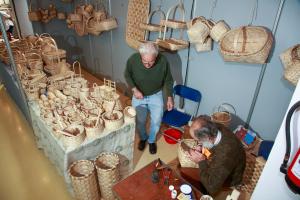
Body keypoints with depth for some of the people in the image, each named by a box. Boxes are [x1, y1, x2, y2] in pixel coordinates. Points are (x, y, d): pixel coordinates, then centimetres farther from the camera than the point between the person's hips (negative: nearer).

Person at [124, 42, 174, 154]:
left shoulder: (163, 61, -25)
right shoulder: (133, 59, -26)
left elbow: (168, 80, -8)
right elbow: (127, 75, -6)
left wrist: (170, 97, -9)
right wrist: (134, 89, -19)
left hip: (156, 95, 0)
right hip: (139, 95, 0)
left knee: (156, 121, 5)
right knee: (140, 121, 11)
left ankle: (151, 140, 35)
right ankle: (143, 138, 43)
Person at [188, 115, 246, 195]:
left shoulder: (225, 155, -44)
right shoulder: (217, 128, -23)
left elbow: (212, 188, -35)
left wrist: (201, 162, -30)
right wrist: (200, 147, -16)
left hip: (225, 182, -6)